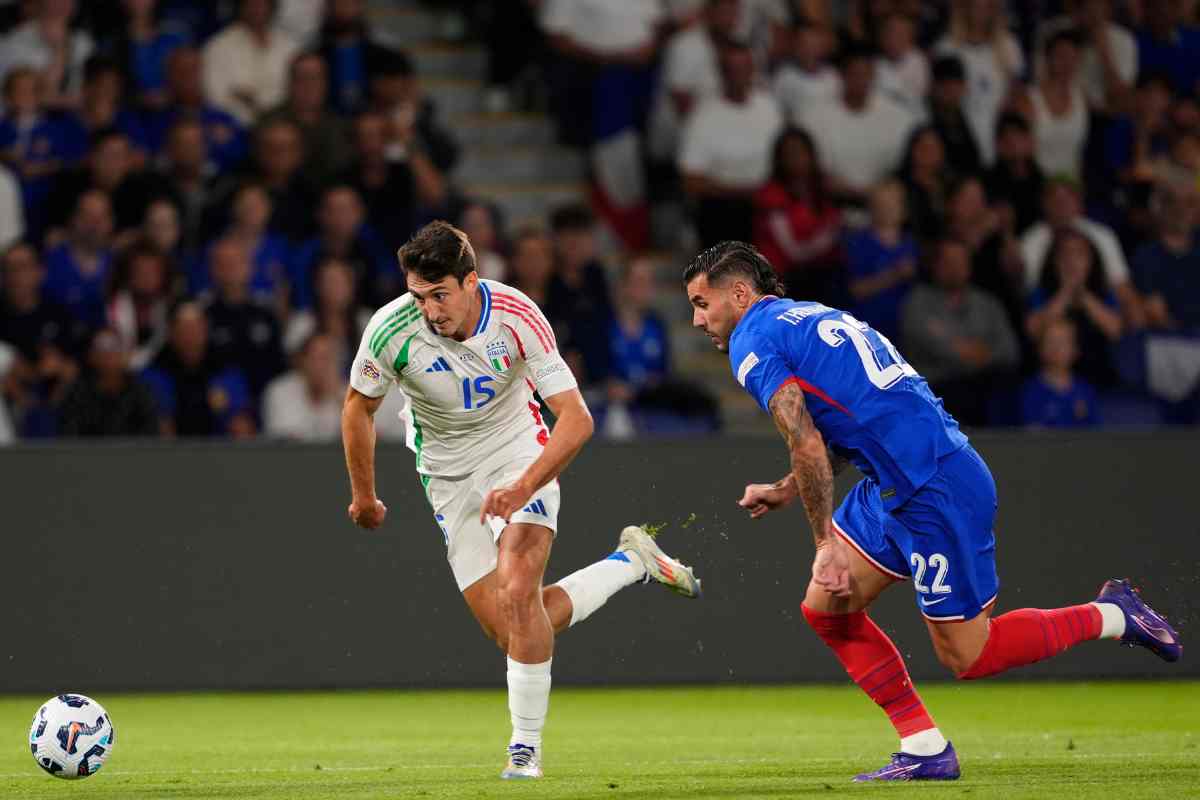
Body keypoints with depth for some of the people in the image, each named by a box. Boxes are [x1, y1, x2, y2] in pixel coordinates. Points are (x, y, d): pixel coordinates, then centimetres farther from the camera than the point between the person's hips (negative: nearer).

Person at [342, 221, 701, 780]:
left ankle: (526, 746, -13)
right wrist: (363, 495, 9)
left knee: (517, 592, -25)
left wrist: (524, 487, -35)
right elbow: (358, 405, 1)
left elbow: (576, 418, -22)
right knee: (509, 630, -5)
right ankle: (632, 561, 18)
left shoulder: (517, 316, -23)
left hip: (521, 458, -2)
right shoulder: (392, 330, -19)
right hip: (450, 477, 3)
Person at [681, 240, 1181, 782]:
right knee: (826, 609, 9)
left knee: (965, 658, 0)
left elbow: (806, 444, -18)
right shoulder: (807, 316, 20)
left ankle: (1110, 616, 12)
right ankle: (925, 752, 9)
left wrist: (827, 542, -15)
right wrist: (786, 491, 28)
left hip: (936, 492, -10)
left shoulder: (752, 342, -9)